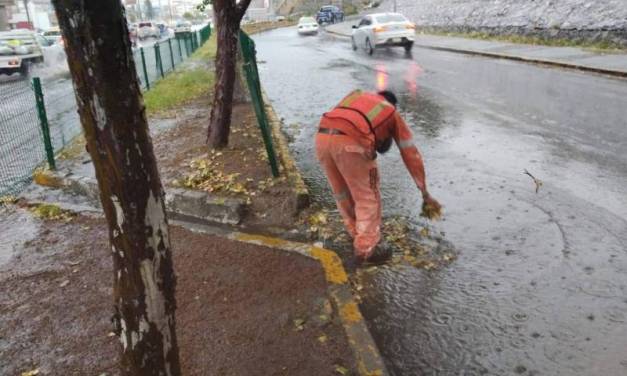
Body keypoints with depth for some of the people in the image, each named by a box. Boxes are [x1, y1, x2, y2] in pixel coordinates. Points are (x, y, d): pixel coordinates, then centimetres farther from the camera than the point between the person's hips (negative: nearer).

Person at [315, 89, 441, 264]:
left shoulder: (357, 96, 37)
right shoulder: (392, 113, 26)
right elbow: (411, 154, 27)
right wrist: (425, 193, 32)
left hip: (322, 138, 5)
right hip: (350, 143, -5)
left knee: (342, 194, 25)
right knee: (368, 197, 15)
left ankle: (358, 235, 43)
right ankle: (367, 249, 24)